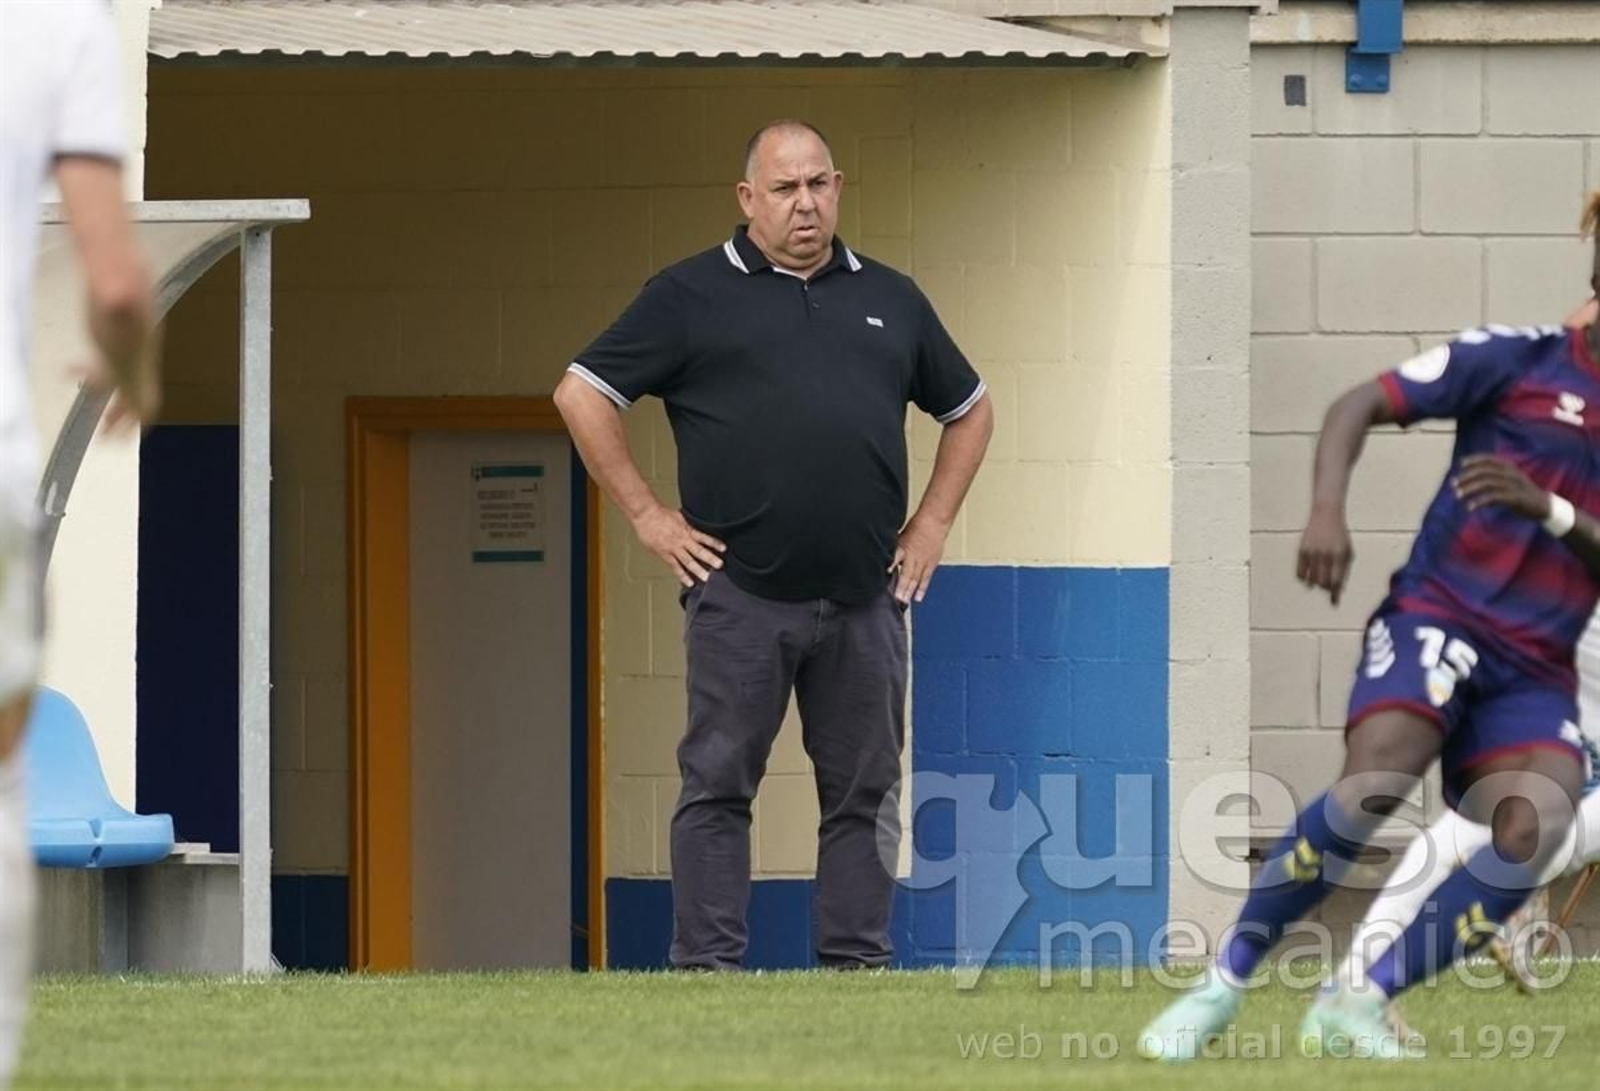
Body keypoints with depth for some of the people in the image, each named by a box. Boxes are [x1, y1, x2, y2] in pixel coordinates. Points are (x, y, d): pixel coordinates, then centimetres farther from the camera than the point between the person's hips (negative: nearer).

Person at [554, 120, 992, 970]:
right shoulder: (692, 296, 3)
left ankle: (857, 965, 10)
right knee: (718, 784, -3)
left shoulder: (889, 301, 16)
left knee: (864, 790, 5)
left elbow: (968, 409, 27)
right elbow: (582, 394, 2)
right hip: (740, 592, -4)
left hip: (865, 595, 4)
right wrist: (646, 515, -2)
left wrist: (933, 523, 15)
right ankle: (707, 965, -2)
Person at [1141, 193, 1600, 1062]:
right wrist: (1327, 512, -18)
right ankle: (1223, 985, -15)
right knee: (1376, 781, -30)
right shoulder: (1515, 360, 2)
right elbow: (1359, 406, -1)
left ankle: (1355, 1005, -14)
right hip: (1440, 612, -3)